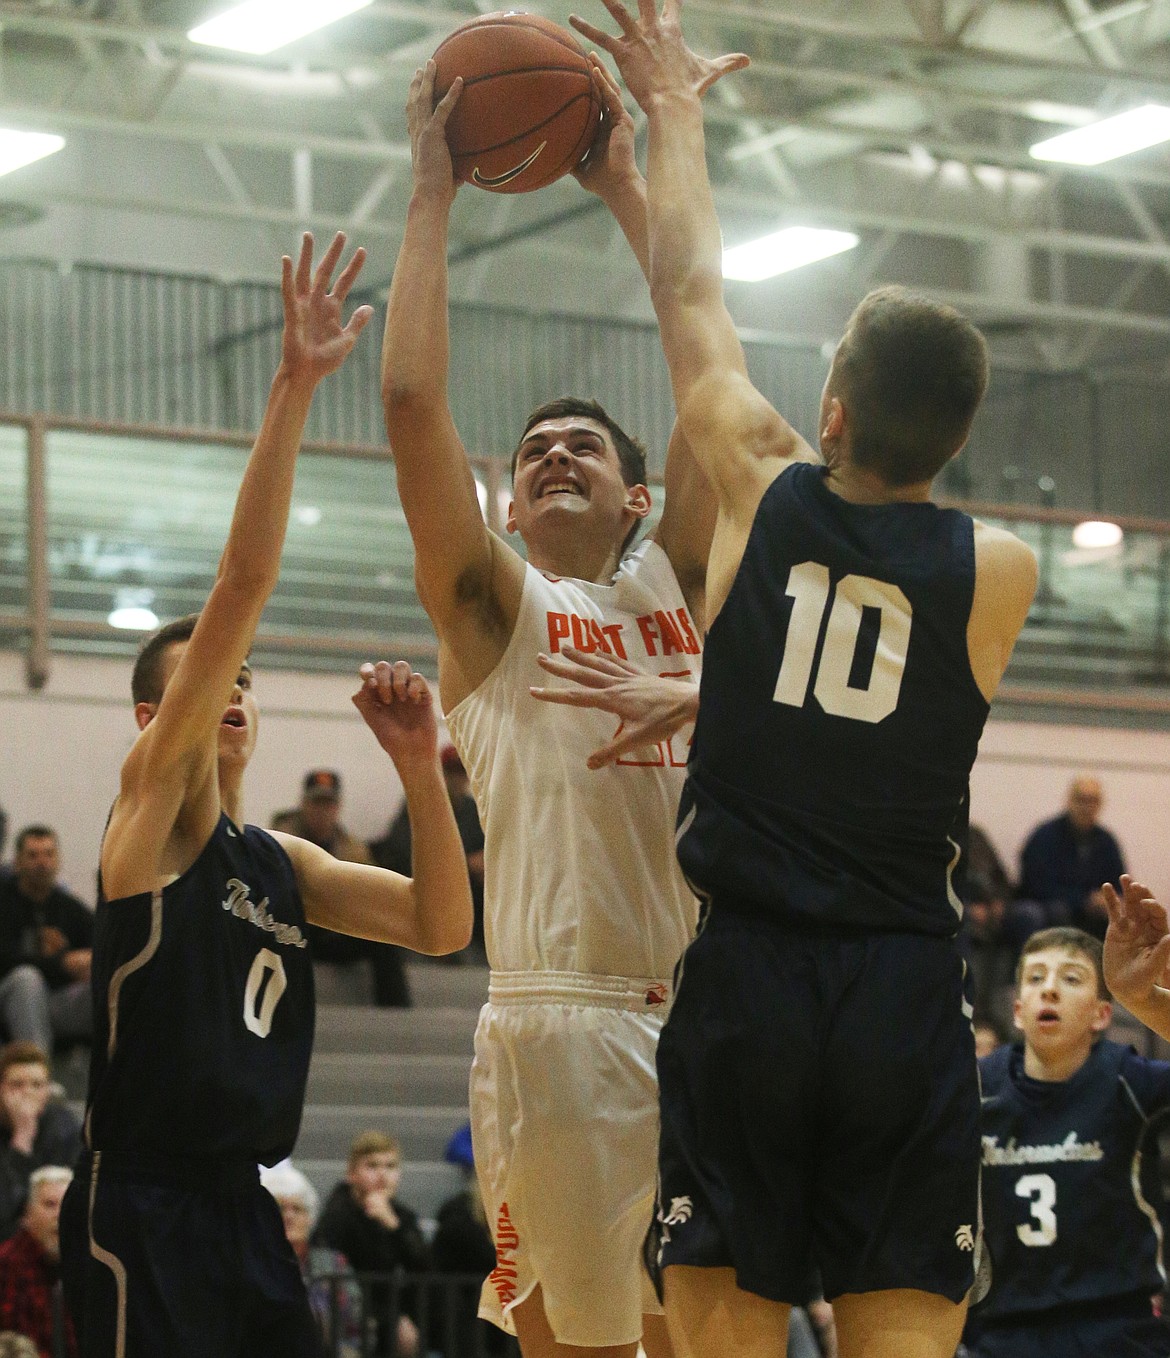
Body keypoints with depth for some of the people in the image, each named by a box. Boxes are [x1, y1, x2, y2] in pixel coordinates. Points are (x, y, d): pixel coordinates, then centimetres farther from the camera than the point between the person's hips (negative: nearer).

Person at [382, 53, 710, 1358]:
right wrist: (433, 188, 5)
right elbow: (412, 401, -1)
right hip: (564, 1019, -3)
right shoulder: (493, 607, 9)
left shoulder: (674, 585, 18)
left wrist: (625, 187, 14)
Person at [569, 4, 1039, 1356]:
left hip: (746, 978, 0)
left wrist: (674, 114, 27)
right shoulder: (999, 572, -1)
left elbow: (691, 297, 13)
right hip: (907, 991, 1)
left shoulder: (762, 496, -1)